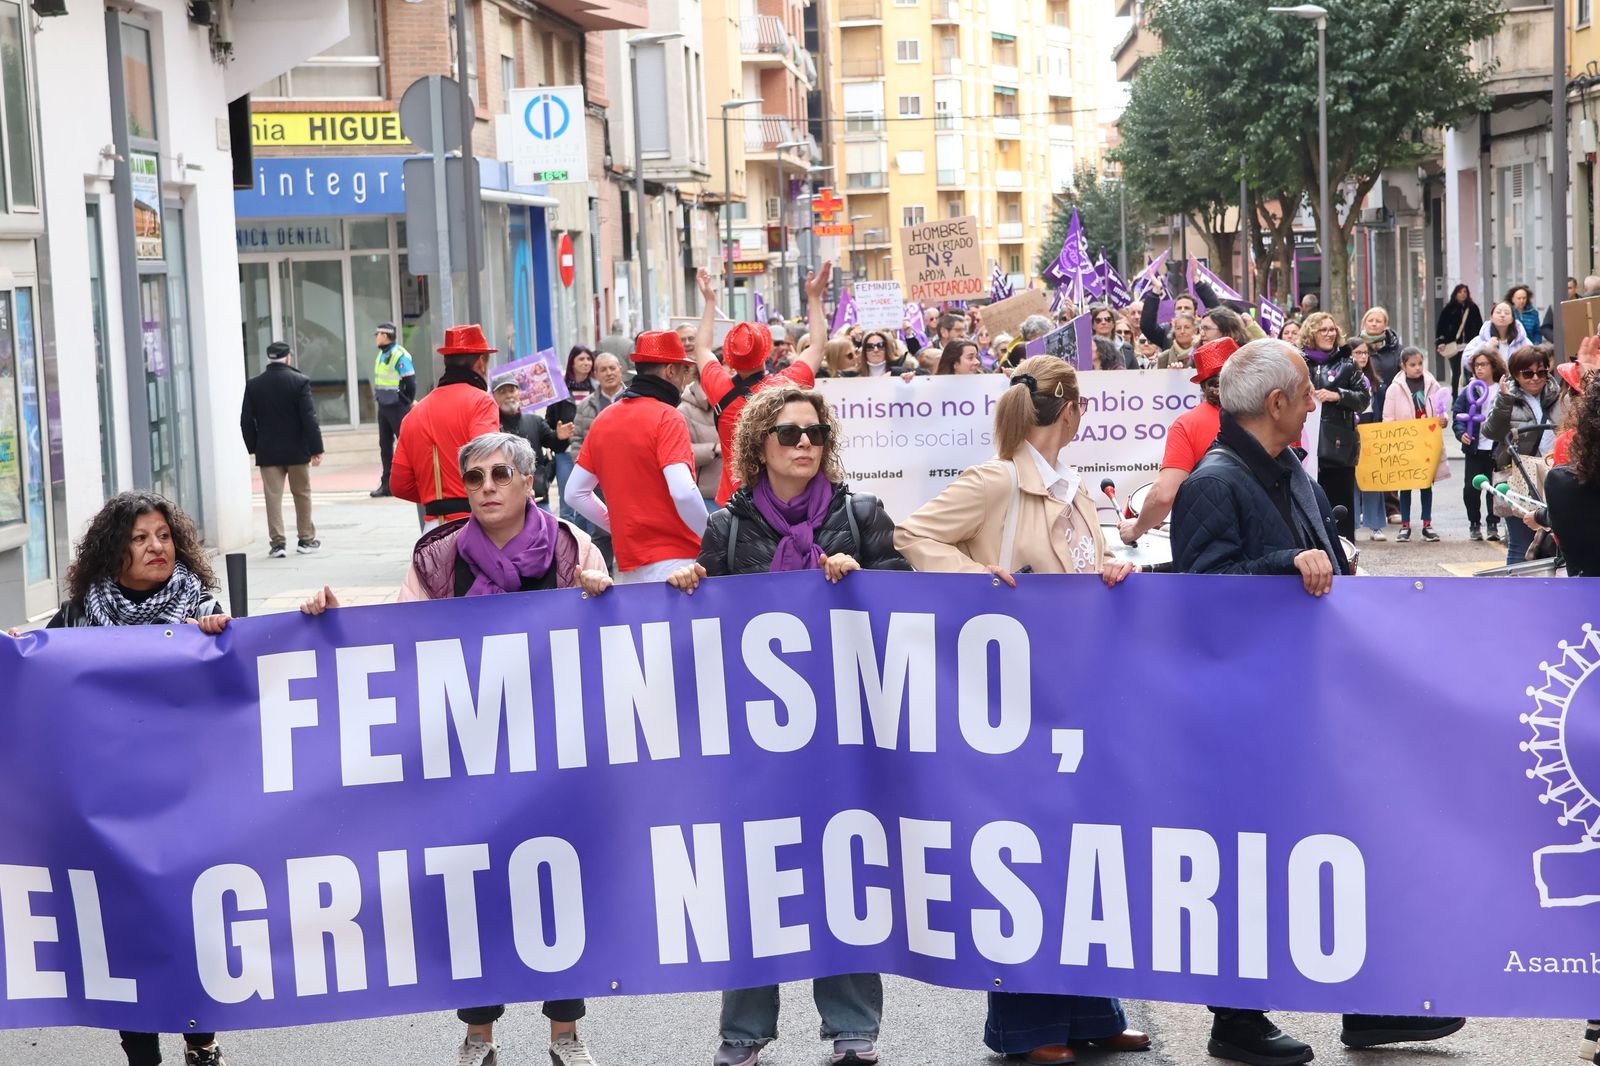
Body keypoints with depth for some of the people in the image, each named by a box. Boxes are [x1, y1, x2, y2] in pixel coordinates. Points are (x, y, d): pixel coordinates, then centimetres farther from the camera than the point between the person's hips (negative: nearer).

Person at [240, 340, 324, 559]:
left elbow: (246, 421, 1)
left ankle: (277, 542, -3)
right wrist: (316, 448, -8)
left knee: (273, 496, 3)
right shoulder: (300, 381, -10)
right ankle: (306, 539, 17)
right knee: (302, 495, 11)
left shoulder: (253, 385, -1)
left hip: (268, 451, 1)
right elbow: (309, 418, -12)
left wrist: (253, 448, 11)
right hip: (297, 450, -1)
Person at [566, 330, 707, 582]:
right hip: (672, 559, -7)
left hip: (627, 565, 7)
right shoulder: (667, 417, -9)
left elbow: (576, 493, 15)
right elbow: (683, 492, -21)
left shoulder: (603, 419, 11)